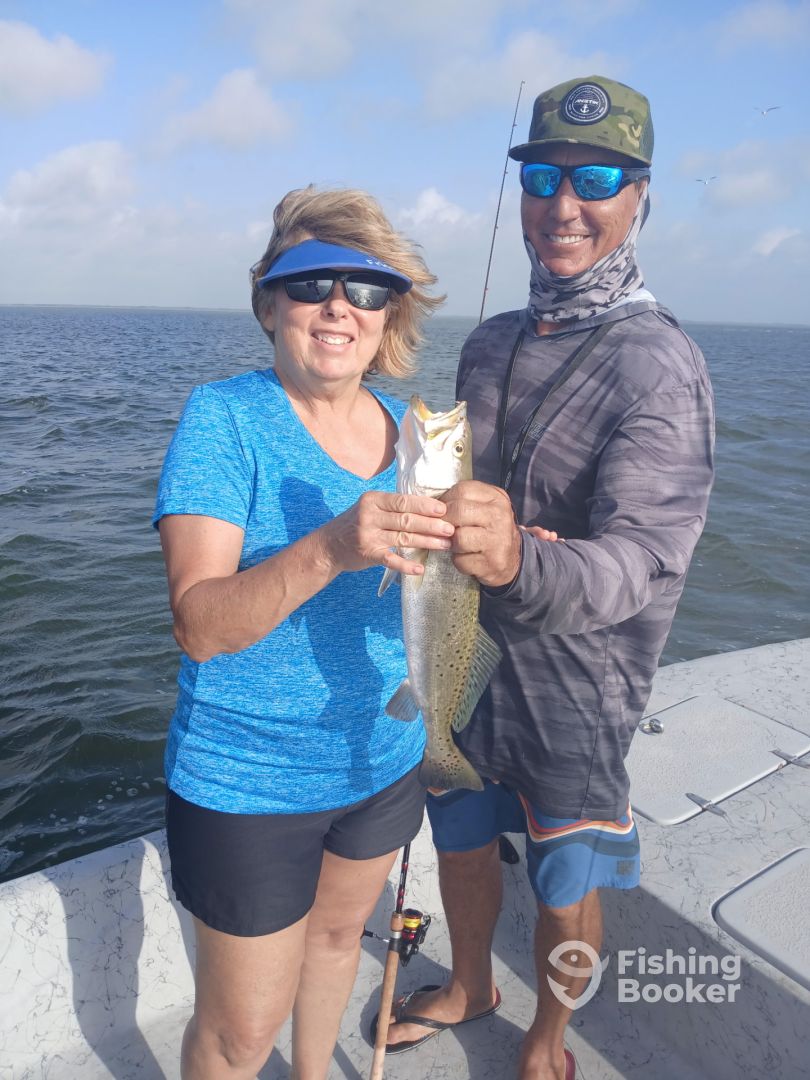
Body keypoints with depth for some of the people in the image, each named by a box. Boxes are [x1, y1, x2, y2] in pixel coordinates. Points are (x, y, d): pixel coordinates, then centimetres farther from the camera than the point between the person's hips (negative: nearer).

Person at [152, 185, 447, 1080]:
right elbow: (200, 626, -26)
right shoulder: (223, 417, -17)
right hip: (248, 780, -5)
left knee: (338, 932, 28)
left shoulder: (408, 425, -1)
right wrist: (329, 548, -41)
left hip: (382, 756, 6)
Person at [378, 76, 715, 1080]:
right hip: (465, 655, 6)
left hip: (573, 679, -5)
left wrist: (520, 561, -50)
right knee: (461, 839, 22)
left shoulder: (659, 367, -18)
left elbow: (636, 564, -32)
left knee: (566, 887, 15)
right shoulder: (489, 343, 3)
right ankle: (468, 985, 52)